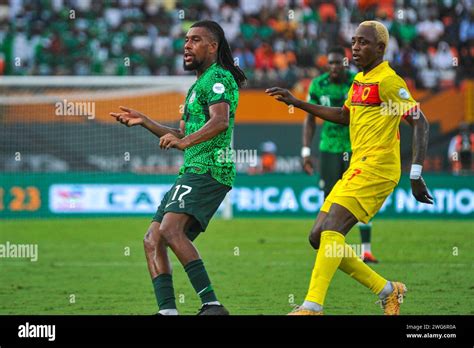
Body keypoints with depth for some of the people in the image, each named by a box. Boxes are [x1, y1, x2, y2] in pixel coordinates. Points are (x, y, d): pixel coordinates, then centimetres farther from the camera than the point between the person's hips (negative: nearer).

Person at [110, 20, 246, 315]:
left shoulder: (218, 77, -5)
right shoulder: (198, 85, 27)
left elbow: (220, 121, -24)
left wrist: (185, 141, -37)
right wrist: (144, 122, 28)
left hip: (208, 169, -11)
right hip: (193, 171, 11)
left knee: (170, 229, -28)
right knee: (153, 239, 2)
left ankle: (212, 305, -32)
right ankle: (168, 311, -6)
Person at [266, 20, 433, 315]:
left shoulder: (388, 81, -10)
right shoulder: (359, 80, 17)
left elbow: (420, 123, -14)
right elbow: (343, 116, 32)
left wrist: (416, 175, -20)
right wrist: (296, 103, 28)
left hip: (376, 168, -10)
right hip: (357, 169, 10)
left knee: (331, 229, -23)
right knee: (318, 236, 4)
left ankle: (312, 307, -27)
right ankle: (388, 291, 10)